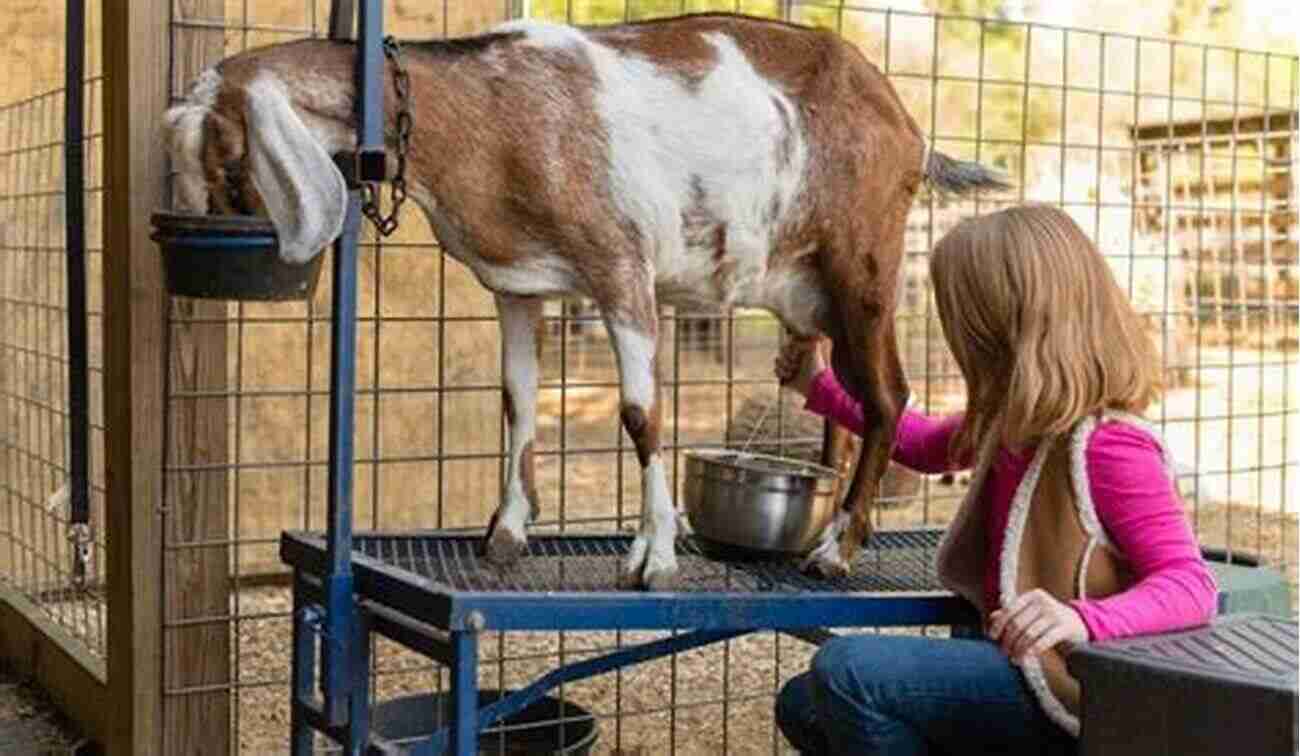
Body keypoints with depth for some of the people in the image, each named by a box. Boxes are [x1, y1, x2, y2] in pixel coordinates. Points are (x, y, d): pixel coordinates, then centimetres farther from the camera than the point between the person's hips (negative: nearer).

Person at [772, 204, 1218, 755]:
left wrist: (1082, 620, -43)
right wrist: (820, 386, 29)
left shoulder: (1107, 444, -21)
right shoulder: (1015, 422, 7)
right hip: (1012, 665, 9)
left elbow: (1191, 586, -24)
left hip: (1060, 695, -9)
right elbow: (929, 447, 28)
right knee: (803, 706, 10)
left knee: (847, 671, -23)